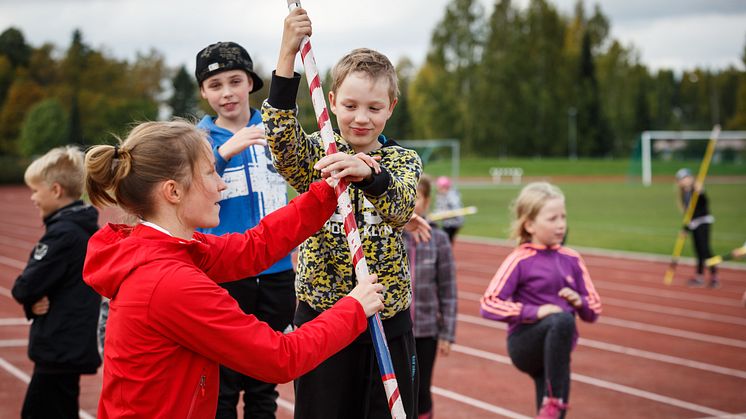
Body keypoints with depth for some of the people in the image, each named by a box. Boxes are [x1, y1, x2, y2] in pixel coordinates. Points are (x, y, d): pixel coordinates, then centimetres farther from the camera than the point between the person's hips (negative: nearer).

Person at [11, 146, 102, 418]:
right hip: (73, 345, 10)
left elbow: (25, 288, -21)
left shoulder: (62, 234, -20)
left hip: (59, 350, -10)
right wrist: (33, 300, -7)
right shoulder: (84, 228, 11)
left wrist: (25, 293, 2)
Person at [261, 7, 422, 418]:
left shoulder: (403, 161, 1)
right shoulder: (317, 154, 1)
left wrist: (365, 172, -44)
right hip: (320, 316, 0)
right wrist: (287, 54, -34)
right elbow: (282, 141, -23)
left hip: (387, 323, 1)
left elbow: (400, 207, -21)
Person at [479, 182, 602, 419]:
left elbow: (593, 311, 13)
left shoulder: (572, 260, 7)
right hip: (525, 344, -6)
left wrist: (579, 302, -10)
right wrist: (534, 312, -22)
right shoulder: (520, 261, -7)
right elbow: (489, 304, -15)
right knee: (562, 320, -35)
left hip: (556, 350, 6)